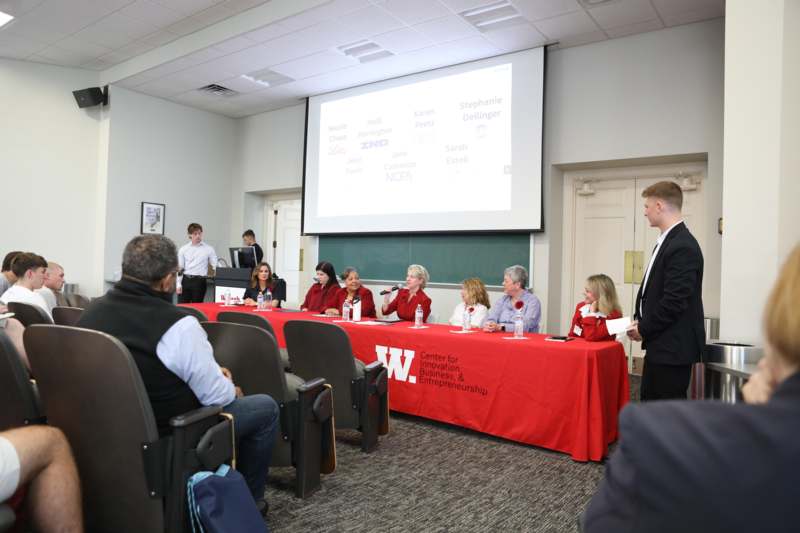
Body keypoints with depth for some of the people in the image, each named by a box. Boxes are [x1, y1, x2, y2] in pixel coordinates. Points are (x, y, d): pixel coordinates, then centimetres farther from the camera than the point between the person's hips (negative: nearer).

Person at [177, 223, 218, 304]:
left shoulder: (208, 249, 1)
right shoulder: (183, 249, 5)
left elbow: (215, 267, 1)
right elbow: (179, 268, 5)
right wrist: (178, 284, -2)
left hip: (200, 281, -1)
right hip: (185, 280, 1)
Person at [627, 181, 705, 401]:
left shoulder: (683, 247, -20)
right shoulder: (668, 241, 11)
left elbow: (674, 302, -23)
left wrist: (644, 329, -12)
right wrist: (638, 320, 6)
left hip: (673, 349, -10)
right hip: (659, 345, 10)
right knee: (649, 401, 19)